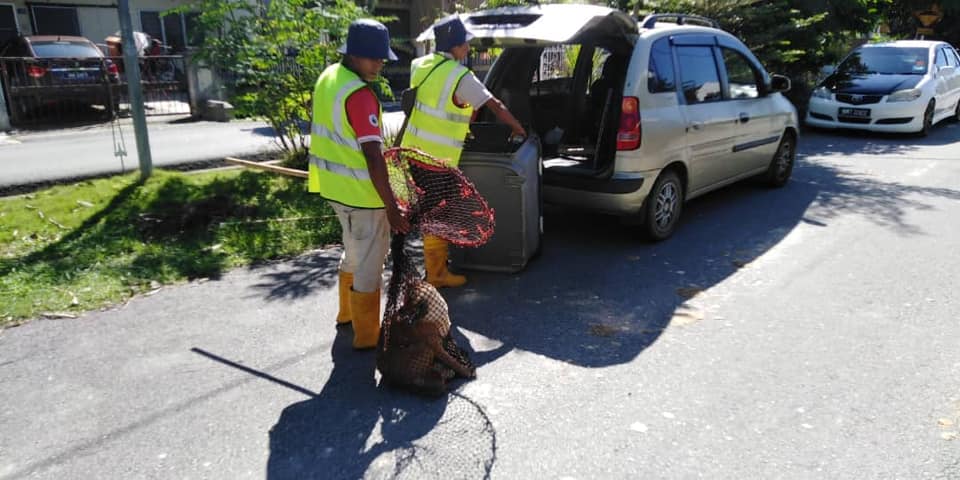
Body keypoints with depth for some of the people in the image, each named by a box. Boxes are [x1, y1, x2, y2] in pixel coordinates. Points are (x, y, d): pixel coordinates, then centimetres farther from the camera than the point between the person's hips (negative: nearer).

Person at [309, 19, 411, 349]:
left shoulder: (329, 76, 7)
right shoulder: (359, 94, -23)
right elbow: (373, 156, -28)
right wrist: (391, 208, -27)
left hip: (336, 185, 10)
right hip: (361, 192, -10)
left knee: (354, 252, 26)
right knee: (369, 263, 4)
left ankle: (348, 313, 43)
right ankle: (367, 336, 16)